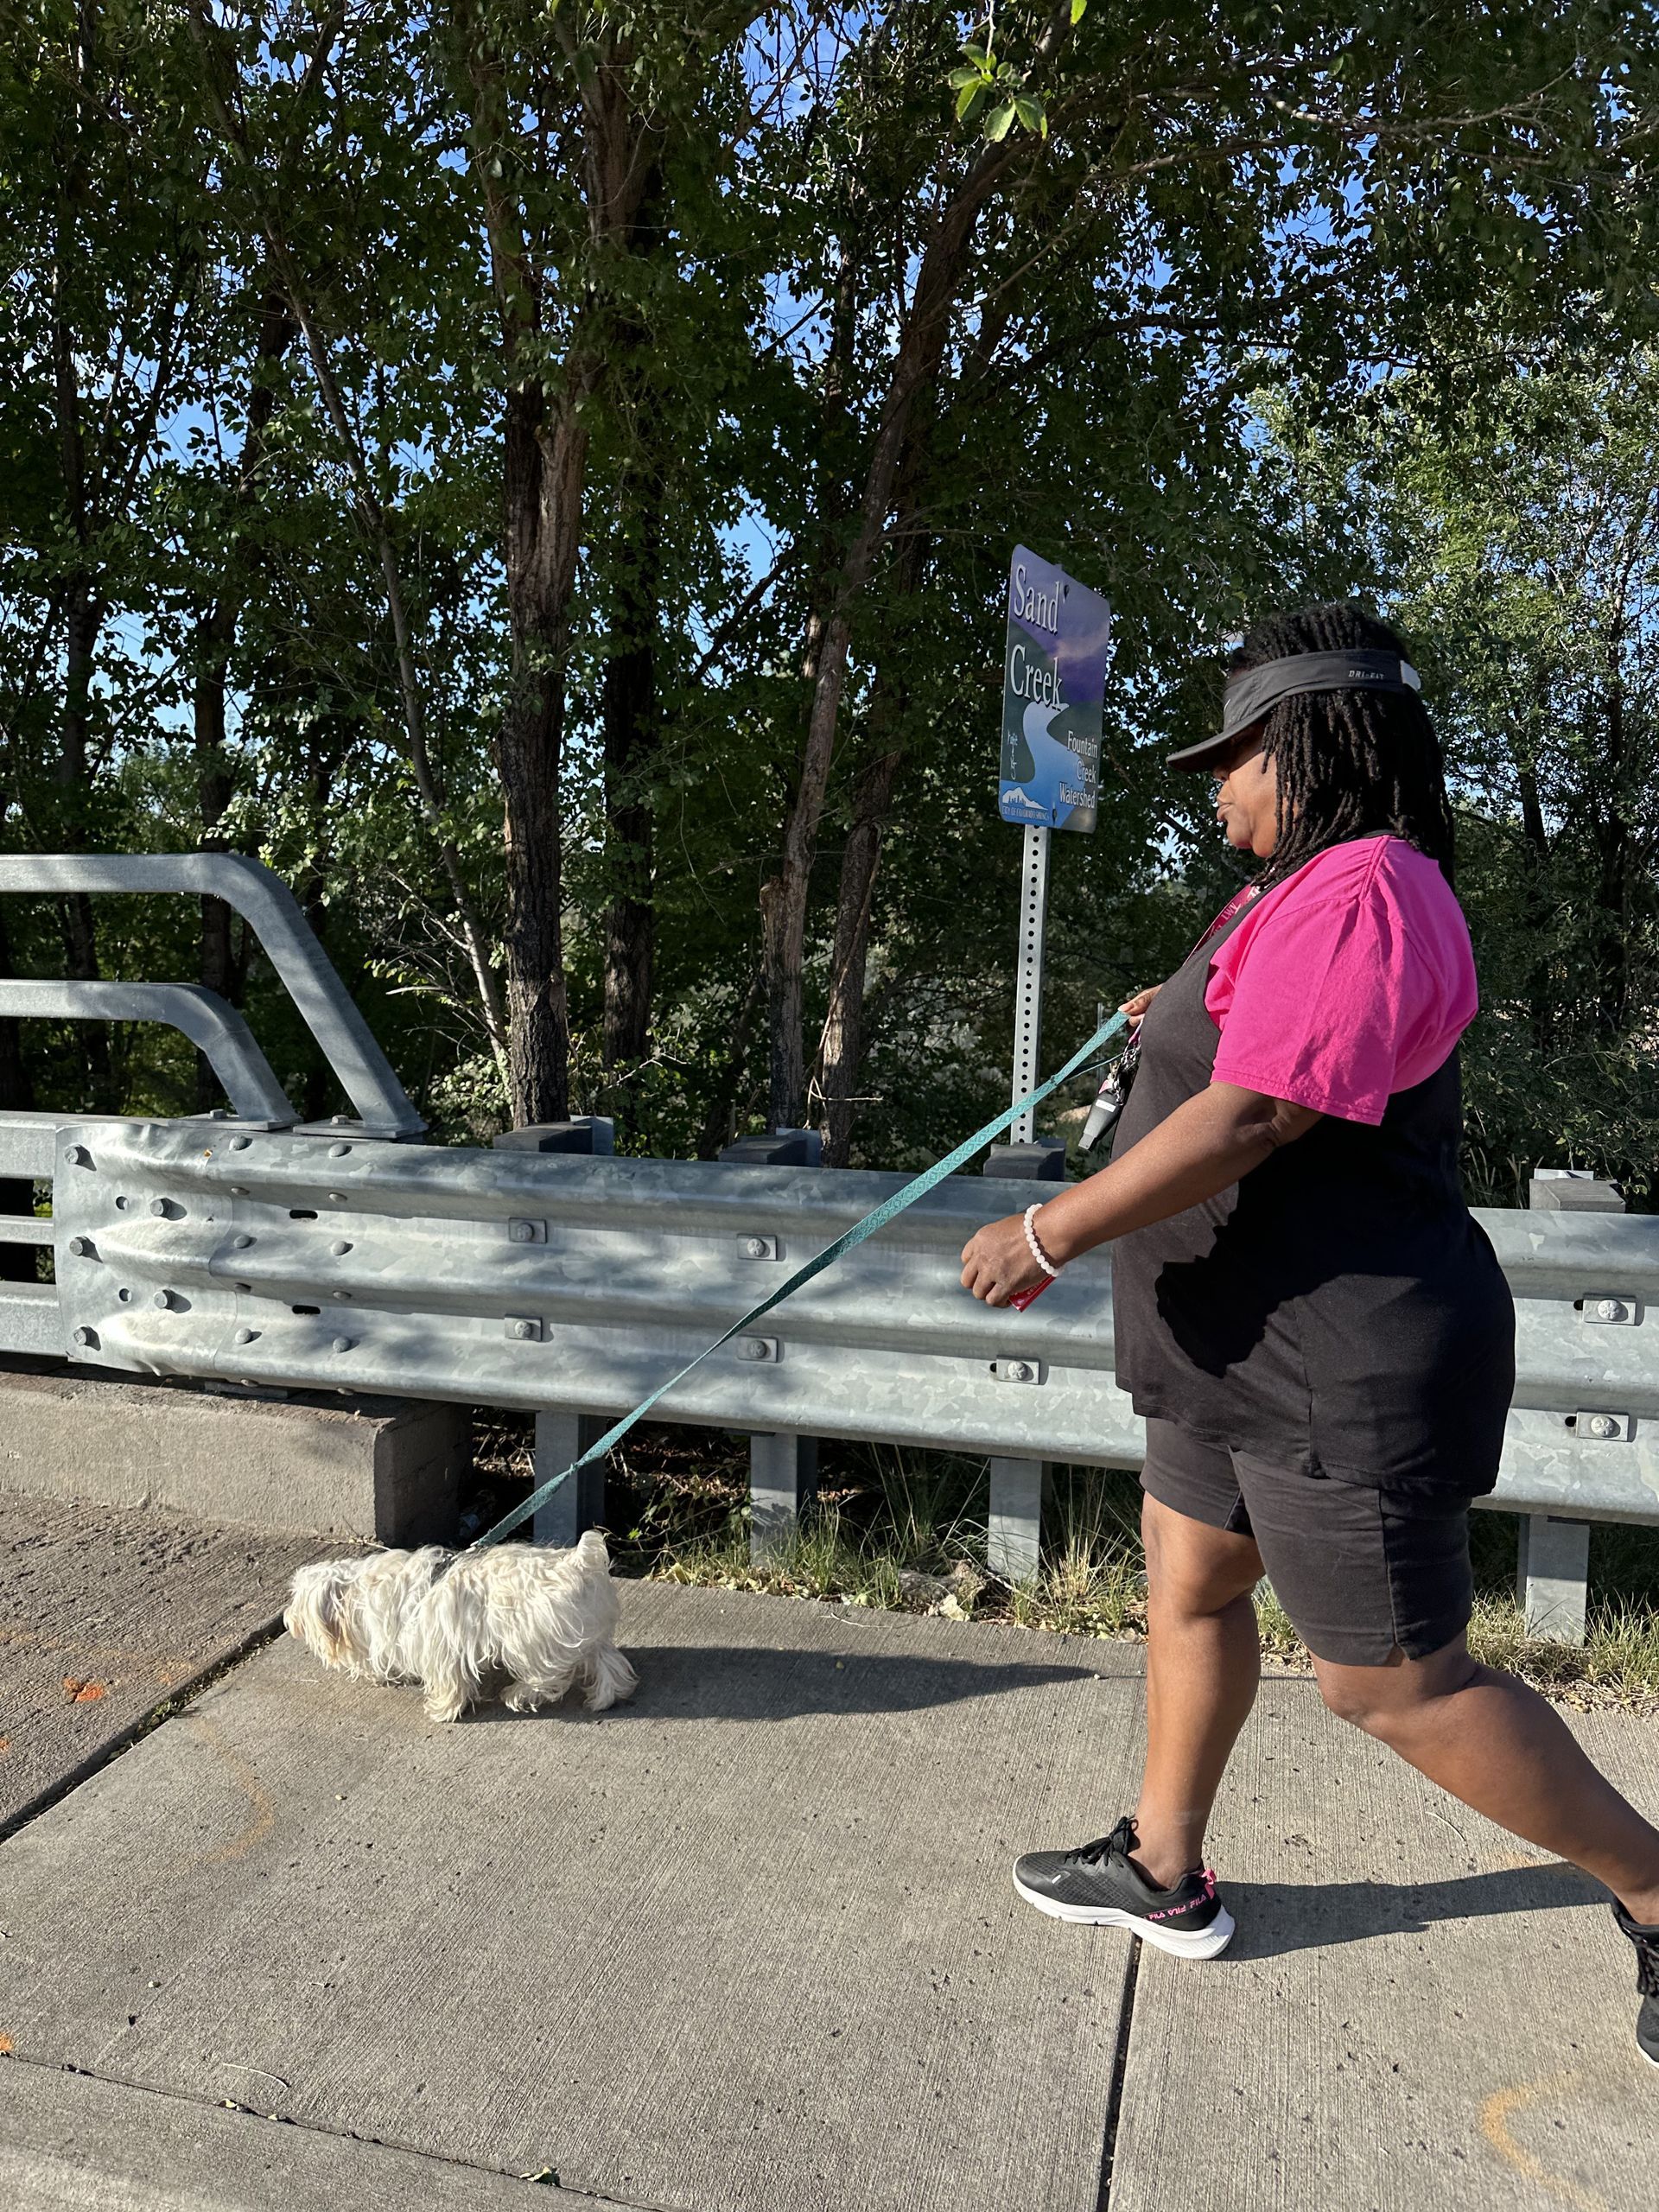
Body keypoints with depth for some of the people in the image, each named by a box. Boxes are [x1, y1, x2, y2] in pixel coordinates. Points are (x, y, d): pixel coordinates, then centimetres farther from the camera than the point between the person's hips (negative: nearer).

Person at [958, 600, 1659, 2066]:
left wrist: (1049, 1236, -23)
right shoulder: (1314, 893, 13)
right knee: (1188, 1589, 19)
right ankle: (1165, 1872, 36)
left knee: (1401, 1686, 3)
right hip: (1253, 1352, 11)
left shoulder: (1357, 896, -22)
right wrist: (1193, 1010, 40)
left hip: (1343, 1368, -11)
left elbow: (1252, 1118, -29)